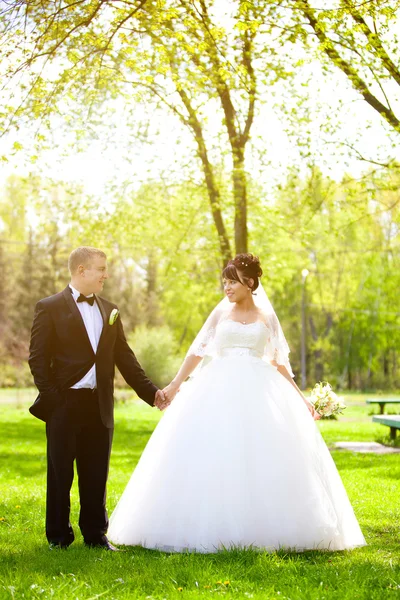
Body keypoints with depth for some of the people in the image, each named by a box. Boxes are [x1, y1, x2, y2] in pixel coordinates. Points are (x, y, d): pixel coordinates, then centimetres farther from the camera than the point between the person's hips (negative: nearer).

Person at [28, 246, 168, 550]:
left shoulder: (109, 310, 13)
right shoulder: (50, 308, -3)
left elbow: (125, 357, 14)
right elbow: (38, 358, -6)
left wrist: (151, 391, 8)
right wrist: (51, 398, -12)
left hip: (100, 407, 4)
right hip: (65, 405, -4)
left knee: (96, 475, 8)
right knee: (60, 474, 6)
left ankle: (96, 534, 19)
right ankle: (59, 537, 18)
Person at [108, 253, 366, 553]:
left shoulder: (267, 317, 10)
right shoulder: (220, 314, 10)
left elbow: (279, 362, 11)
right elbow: (197, 351, 10)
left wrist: (300, 398, 4)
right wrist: (175, 385, 3)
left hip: (258, 391, 0)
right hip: (220, 390, 0)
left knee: (263, 457, -5)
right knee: (213, 457, -6)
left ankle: (262, 527, 4)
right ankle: (214, 528, 0)